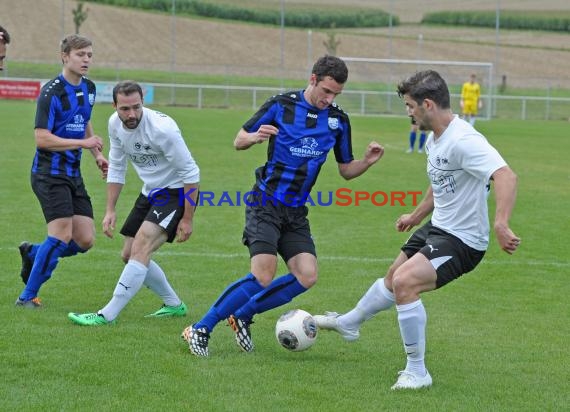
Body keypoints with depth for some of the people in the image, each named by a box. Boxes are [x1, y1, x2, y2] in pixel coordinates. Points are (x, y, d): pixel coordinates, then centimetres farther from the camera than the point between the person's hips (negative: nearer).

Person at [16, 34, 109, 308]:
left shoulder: (89, 88, 11)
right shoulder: (51, 92, -15)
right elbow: (42, 139, -21)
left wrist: (97, 155, 15)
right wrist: (84, 142, -23)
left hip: (73, 174, 8)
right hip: (50, 173, -8)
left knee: (85, 241, 0)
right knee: (62, 235, -18)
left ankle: (32, 254, 25)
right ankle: (27, 297, -5)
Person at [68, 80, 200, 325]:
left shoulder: (162, 128, -28)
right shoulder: (115, 124, -7)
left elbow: (191, 173, -21)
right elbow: (116, 167, 9)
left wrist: (187, 218, -18)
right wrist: (110, 210, 3)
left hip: (177, 193, -8)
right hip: (150, 192, 8)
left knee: (141, 248, -24)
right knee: (129, 256, 10)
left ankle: (107, 315, -23)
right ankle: (174, 305, 27)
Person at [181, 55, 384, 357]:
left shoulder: (338, 120, 5)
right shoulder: (282, 105, -7)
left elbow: (346, 170, 12)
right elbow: (239, 141, 1)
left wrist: (367, 161, -9)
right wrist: (255, 137, -23)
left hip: (296, 213, 5)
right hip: (266, 204, -5)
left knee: (307, 277, -12)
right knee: (263, 277, -19)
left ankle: (242, 315, 8)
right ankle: (200, 329, -6)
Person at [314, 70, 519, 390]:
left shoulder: (463, 141, -28)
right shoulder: (435, 138, 4)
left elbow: (506, 177, -40)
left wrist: (501, 224, -53)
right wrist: (417, 216, 34)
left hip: (462, 240, -10)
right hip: (437, 227, 10)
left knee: (405, 282, -26)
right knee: (393, 278, 27)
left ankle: (417, 372, -14)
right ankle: (348, 324, 53)